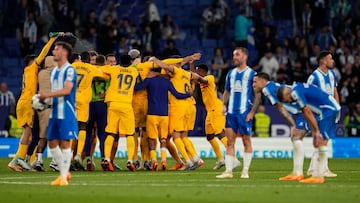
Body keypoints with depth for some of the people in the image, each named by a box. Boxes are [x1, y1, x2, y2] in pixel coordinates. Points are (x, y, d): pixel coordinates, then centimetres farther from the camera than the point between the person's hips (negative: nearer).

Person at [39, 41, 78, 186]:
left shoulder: (69, 70, -10)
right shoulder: (54, 71, 17)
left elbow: (66, 90, -21)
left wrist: (47, 95, -22)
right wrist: (43, 100, 8)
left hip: (66, 112, -9)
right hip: (54, 112, 9)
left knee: (65, 143, -7)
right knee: (52, 143, 7)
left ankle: (64, 177, -3)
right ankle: (64, 172, 18)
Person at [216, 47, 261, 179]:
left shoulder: (252, 74, -2)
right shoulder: (231, 74, 14)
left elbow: (257, 94, -3)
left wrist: (252, 112, -11)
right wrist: (224, 105, 4)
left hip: (245, 112, -5)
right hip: (231, 112, 5)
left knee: (246, 141, 1)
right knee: (230, 142, 1)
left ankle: (245, 170, 6)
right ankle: (228, 171, 1)